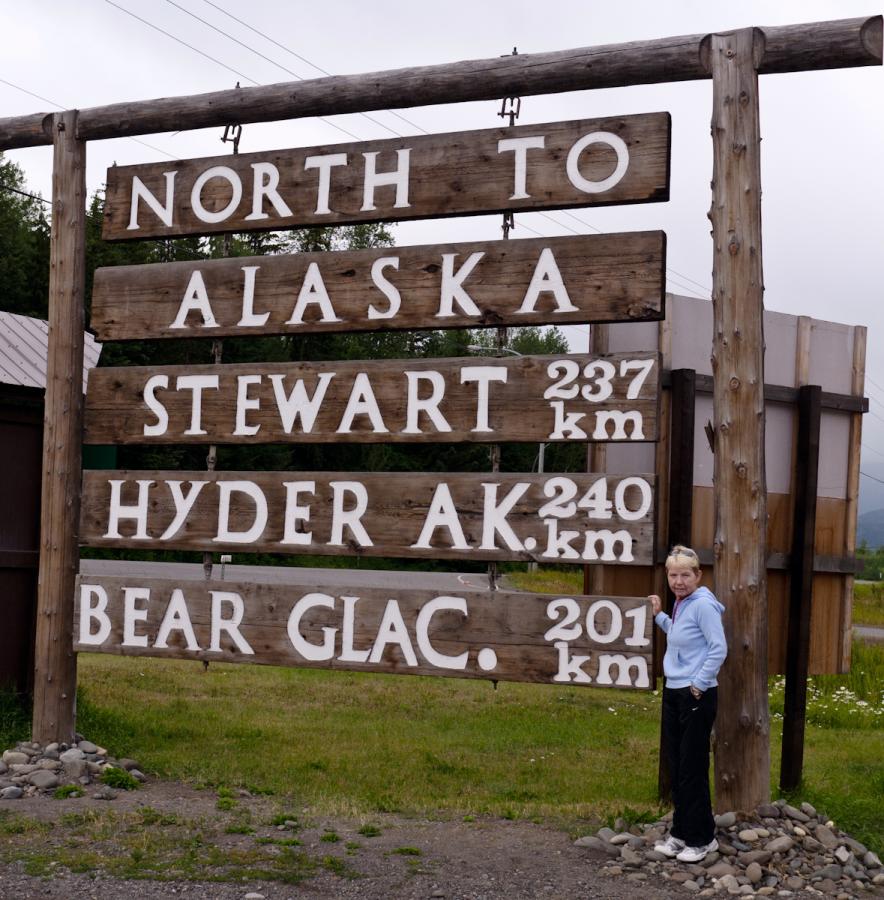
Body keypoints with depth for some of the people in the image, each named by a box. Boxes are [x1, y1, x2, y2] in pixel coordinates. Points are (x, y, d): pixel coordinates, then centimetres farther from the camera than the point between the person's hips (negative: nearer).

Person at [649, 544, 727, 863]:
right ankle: (680, 833, 24)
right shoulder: (680, 604, 11)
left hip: (697, 696, -9)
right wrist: (659, 615, 20)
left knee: (692, 769, -2)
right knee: (675, 766, 14)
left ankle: (701, 839, 10)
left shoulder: (703, 605, -15)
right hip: (673, 693, 9)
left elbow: (719, 649, -19)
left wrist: (699, 684, -16)